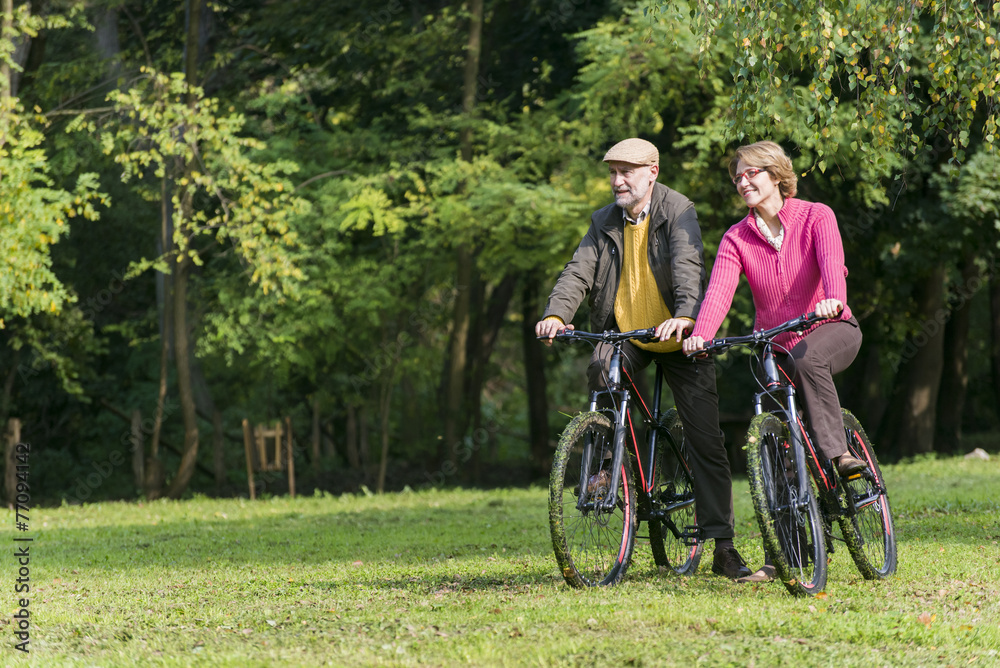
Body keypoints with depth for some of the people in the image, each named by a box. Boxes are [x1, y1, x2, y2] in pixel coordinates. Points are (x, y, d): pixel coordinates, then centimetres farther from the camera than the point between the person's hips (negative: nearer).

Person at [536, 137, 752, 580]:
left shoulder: (677, 211, -9)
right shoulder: (605, 222, 5)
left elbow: (688, 266, -24)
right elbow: (579, 271, -5)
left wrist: (685, 316, -42)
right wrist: (556, 315, -24)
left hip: (678, 339, -3)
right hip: (626, 334, 3)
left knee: (706, 441, -5)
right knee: (600, 372, -33)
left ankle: (722, 547, -1)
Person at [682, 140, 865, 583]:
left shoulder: (815, 217, -8)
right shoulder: (737, 239, -2)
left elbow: (831, 261, -27)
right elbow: (719, 290, -18)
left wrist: (833, 299, -49)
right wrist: (700, 335, -38)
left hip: (831, 330, -3)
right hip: (775, 349, 3)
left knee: (807, 357, -39)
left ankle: (839, 453, -30)